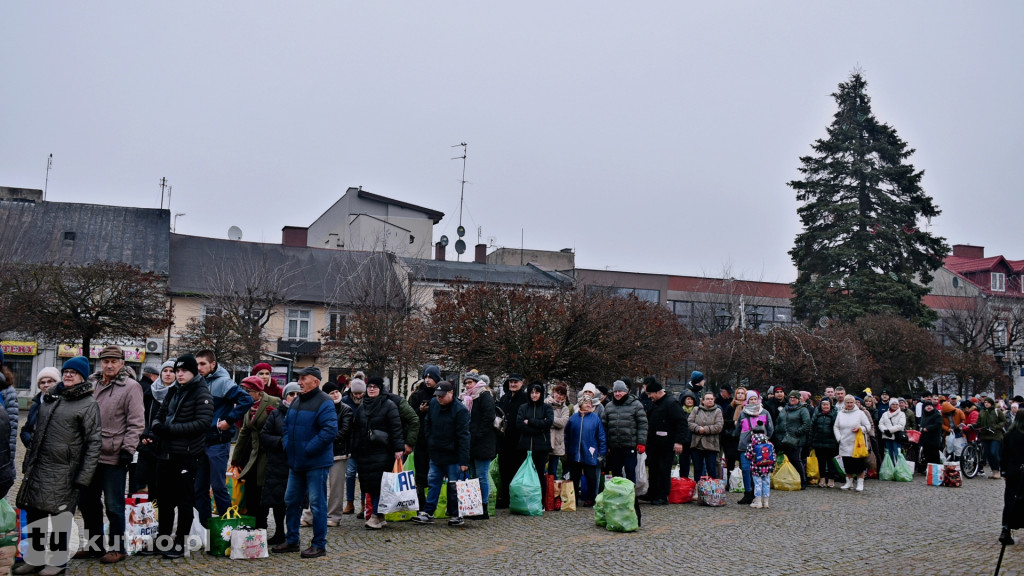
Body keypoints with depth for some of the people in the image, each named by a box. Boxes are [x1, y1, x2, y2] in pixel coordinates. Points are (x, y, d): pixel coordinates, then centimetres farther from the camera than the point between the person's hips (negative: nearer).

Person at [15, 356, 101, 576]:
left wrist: (84, 475, -16)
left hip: (64, 472, -6)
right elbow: (38, 432, 20)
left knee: (60, 516, 3)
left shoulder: (88, 403, -9)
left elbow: (94, 442, -12)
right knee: (34, 513, 13)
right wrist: (28, 461, 17)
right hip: (38, 468, 7)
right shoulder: (50, 396, 11)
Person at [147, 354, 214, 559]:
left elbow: (203, 423, -19)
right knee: (165, 498, 15)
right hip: (166, 453, 7)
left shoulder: (201, 393, -9)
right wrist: (155, 430, -2)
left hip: (187, 455, -7)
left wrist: (170, 429, -20)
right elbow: (160, 414, 20)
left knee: (184, 500, 1)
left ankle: (180, 544, 10)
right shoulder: (173, 391, 14)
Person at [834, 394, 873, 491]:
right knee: (847, 465, 9)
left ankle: (860, 483, 9)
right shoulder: (840, 414, 10)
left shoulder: (860, 413, 2)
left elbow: (868, 426, 2)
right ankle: (849, 482, 23)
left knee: (860, 465, -2)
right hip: (845, 444, 3)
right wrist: (839, 438, -1)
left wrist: (860, 429, -16)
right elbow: (836, 427, 12)